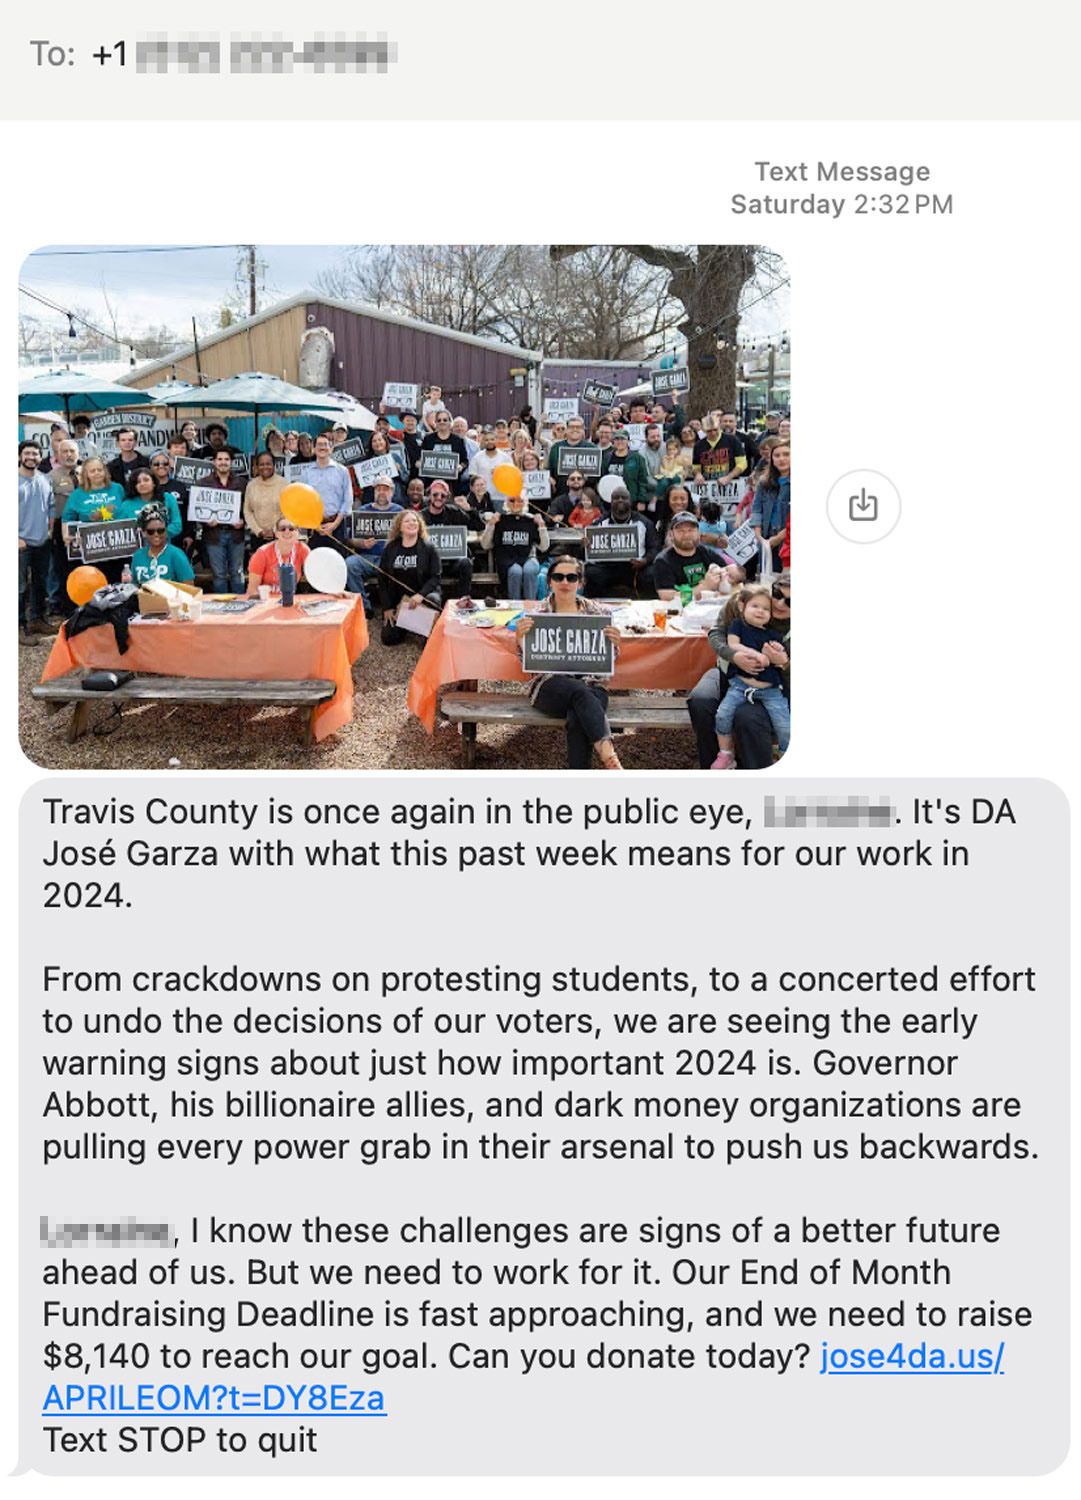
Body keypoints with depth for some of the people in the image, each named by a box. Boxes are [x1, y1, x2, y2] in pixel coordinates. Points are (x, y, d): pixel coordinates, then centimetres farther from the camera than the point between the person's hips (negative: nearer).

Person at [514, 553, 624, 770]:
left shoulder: (595, 612, 12)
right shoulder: (537, 615, 9)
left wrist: (614, 643, -8)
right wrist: (520, 637, -15)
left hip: (590, 685, 1)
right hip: (551, 685, -1)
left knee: (578, 721, -34)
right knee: (580, 692, -36)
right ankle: (609, 757, -45)